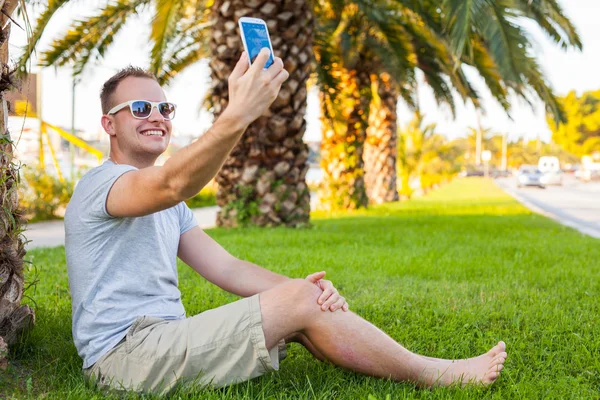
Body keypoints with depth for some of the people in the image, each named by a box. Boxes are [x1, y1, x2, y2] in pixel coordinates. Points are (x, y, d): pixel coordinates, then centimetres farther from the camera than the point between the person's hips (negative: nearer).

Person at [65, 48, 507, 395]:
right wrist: (238, 115, -48)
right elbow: (172, 185, -34)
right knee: (302, 303, -15)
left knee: (302, 306, -1)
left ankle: (426, 371, 3)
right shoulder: (102, 183, -10)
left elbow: (228, 268, 8)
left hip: (160, 343, 9)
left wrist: (298, 287, -10)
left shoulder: (167, 207, 19)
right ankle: (436, 374, -2)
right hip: (125, 353, -9)